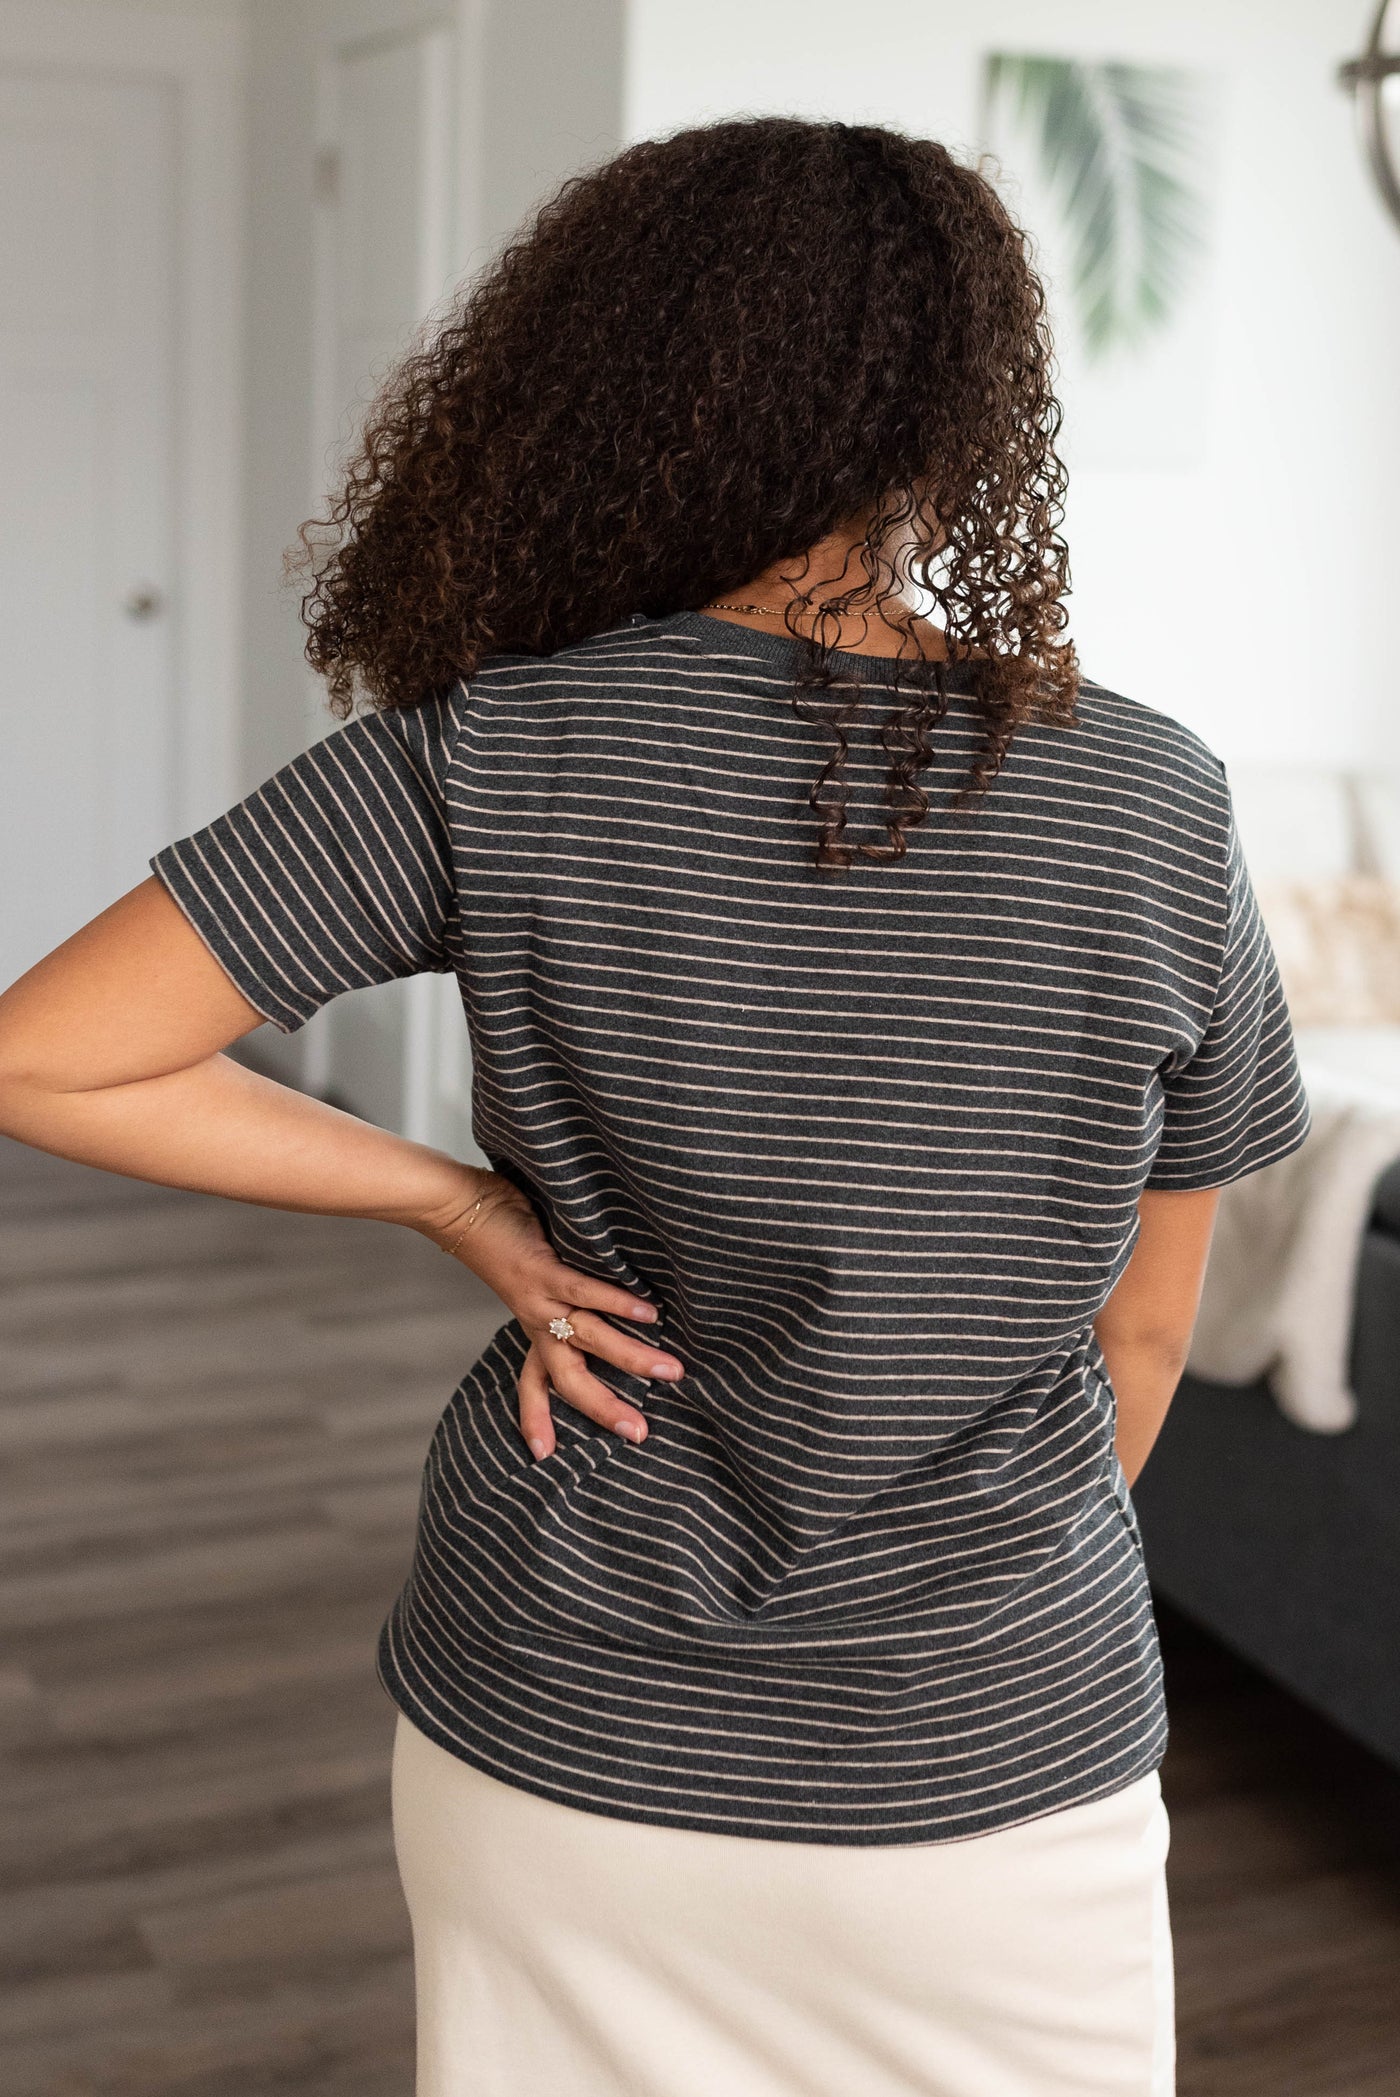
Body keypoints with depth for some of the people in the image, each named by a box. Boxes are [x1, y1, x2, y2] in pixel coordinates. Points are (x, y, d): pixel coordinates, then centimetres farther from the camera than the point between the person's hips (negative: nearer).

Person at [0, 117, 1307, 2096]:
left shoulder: (490, 759, -14)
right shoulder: (1155, 804, -11)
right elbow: (1138, 1339, -1)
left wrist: (467, 1203, -6)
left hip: (556, 1744, 1)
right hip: (998, 1779, 0)